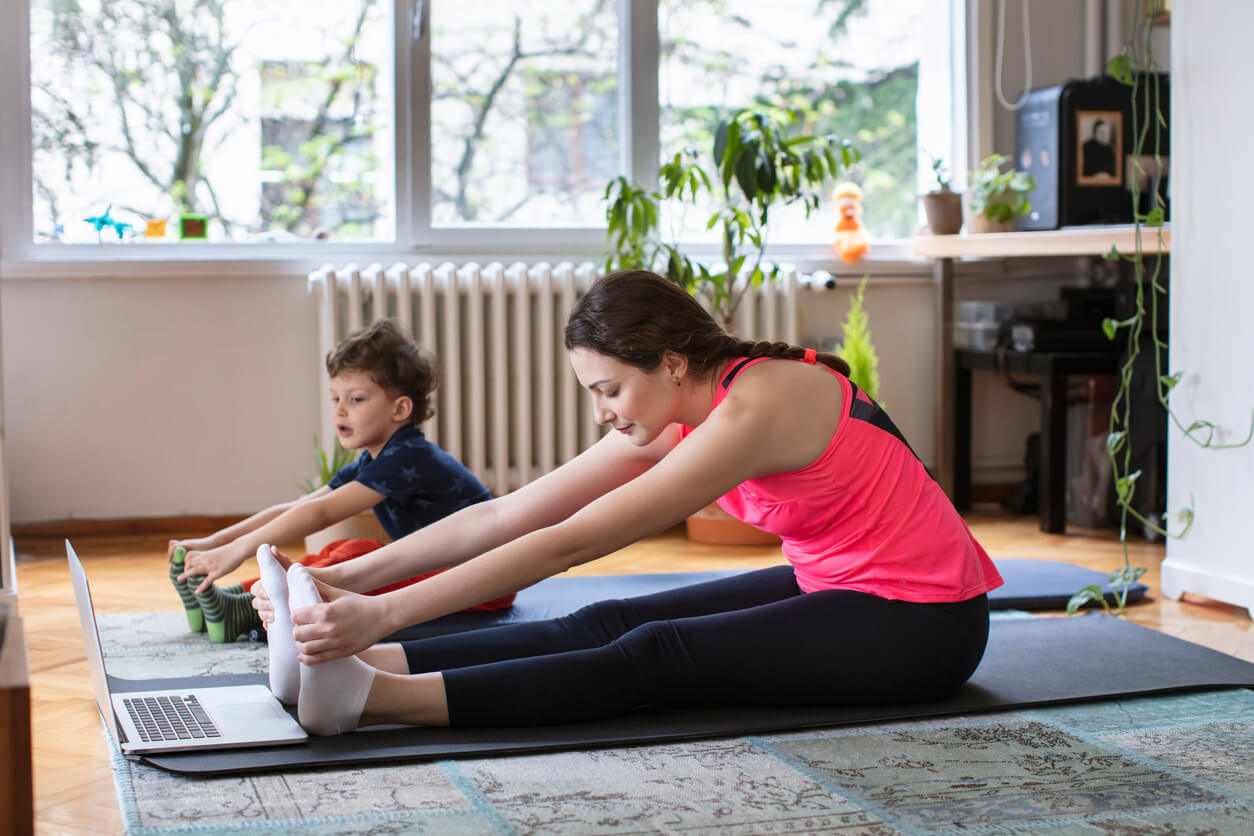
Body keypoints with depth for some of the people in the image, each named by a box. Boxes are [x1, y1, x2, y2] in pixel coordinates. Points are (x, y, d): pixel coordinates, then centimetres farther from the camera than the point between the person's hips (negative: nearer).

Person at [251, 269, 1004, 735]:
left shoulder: (756, 408, -27)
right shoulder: (674, 415, -1)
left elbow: (569, 544, -32)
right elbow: (506, 515, -4)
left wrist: (384, 613, -34)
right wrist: (351, 577, -12)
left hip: (918, 628, -8)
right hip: (835, 589, 8)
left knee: (655, 657, -23)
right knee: (610, 624, -10)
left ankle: (371, 697, -33)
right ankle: (349, 663, -18)